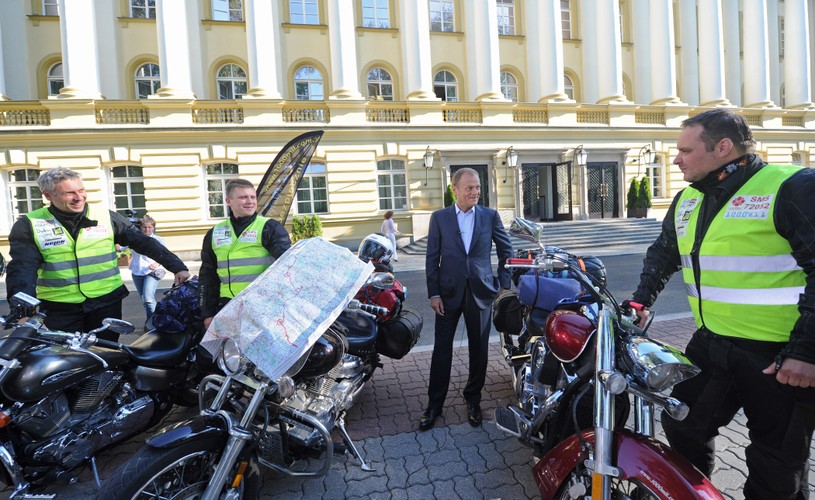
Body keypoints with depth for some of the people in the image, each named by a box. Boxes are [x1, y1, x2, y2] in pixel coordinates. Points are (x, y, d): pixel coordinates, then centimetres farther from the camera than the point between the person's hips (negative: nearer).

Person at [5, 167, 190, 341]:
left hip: (107, 302, 1)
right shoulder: (29, 225, -3)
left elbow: (143, 242, -2)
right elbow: (22, 270, -11)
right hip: (59, 309, -1)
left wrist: (177, 267, -11)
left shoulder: (106, 217, -1)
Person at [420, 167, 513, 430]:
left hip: (480, 292, 1)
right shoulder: (439, 217, 0)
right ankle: (434, 404, 22)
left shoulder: (490, 216, 2)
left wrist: (503, 283, 5)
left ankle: (473, 400, 32)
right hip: (449, 292, -1)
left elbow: (506, 250, 11)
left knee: (479, 349, 11)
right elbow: (432, 258, -1)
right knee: (442, 349, 6)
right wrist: (433, 293, -5)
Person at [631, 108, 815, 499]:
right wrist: (641, 302, 11)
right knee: (682, 429, 18)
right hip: (710, 345, 7)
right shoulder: (687, 199, 10)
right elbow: (663, 253, 21)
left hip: (779, 356, -6)